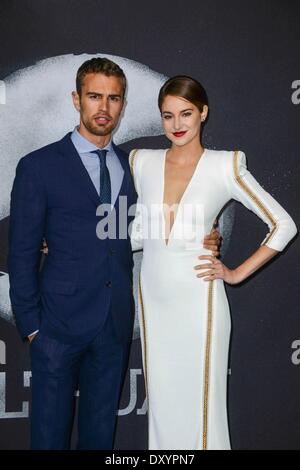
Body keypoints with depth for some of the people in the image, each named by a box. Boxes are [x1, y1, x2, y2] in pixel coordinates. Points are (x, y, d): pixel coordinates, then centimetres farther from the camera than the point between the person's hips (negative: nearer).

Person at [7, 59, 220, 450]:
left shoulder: (131, 166, 8)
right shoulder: (39, 166, -4)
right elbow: (22, 254, -4)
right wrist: (30, 324, -6)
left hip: (116, 325, 4)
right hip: (60, 322, -3)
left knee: (101, 430, 18)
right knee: (51, 430, 9)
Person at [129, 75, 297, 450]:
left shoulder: (225, 166, -7)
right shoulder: (142, 162, 3)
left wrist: (237, 273, -6)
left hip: (197, 299, -3)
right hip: (153, 298, 4)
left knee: (199, 401, 7)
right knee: (160, 401, 14)